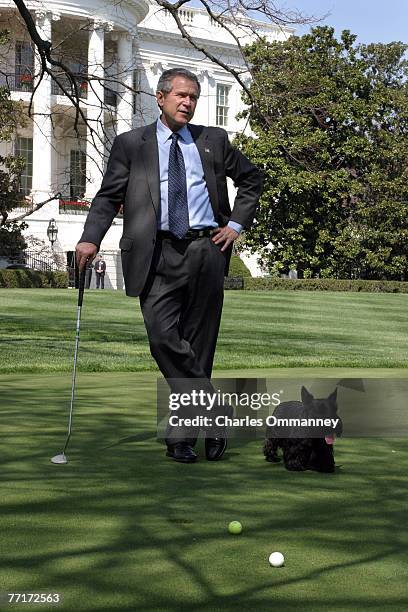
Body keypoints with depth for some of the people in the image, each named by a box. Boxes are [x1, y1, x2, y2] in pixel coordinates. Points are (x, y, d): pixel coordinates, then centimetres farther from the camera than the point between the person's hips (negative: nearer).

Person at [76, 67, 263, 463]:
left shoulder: (214, 140, 15)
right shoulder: (131, 144, 10)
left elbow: (251, 179, 25)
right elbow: (109, 196, 3)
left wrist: (236, 224, 12)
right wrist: (90, 238, -14)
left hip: (205, 250, 1)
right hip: (158, 254, -1)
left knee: (198, 345, 2)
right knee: (163, 337, -16)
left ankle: (182, 437, 12)